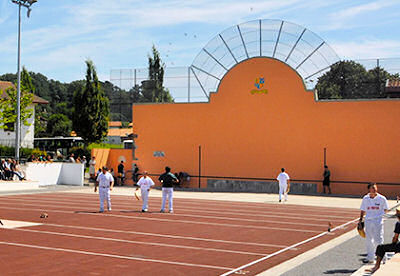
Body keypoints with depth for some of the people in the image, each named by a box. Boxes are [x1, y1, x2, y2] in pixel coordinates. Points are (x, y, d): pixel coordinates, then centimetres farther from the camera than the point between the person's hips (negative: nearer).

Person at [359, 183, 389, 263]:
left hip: (378, 221, -4)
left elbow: (385, 209, 7)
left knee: (378, 240, -8)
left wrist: (380, 214, -4)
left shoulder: (382, 198, -4)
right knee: (368, 240, 10)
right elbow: (363, 210, 13)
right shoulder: (365, 198, 5)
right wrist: (361, 219, 4)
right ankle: (370, 257, 22)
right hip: (368, 220, 4)